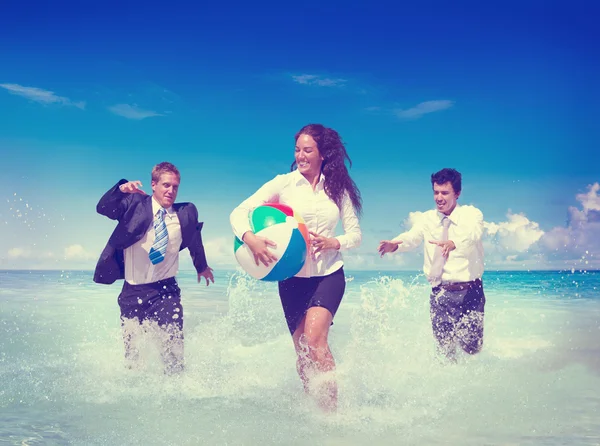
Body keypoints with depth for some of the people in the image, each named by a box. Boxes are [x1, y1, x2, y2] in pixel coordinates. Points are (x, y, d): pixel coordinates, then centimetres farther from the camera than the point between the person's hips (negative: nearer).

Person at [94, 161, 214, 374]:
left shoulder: (186, 213, 4)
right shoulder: (135, 203, -1)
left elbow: (194, 240, 22)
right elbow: (103, 209, -16)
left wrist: (201, 266, 35)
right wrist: (122, 189, -34)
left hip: (166, 290, 0)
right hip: (132, 292, 0)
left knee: (173, 345, -10)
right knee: (132, 350, 9)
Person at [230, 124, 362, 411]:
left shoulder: (337, 188, 4)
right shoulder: (283, 184, -2)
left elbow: (356, 234, 8)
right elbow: (239, 213, -8)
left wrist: (334, 243, -13)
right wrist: (250, 238, -28)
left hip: (329, 274, -1)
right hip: (293, 277, 1)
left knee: (314, 338, -22)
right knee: (302, 351, 7)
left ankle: (332, 409, -13)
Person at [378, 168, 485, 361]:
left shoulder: (472, 214, -4)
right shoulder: (427, 218, 5)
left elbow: (472, 234, -25)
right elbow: (412, 237, -12)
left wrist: (453, 243, -47)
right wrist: (394, 244, -35)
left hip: (469, 291, -1)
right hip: (440, 293, 2)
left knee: (472, 347, -1)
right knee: (445, 349, 1)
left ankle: (462, 332, 33)